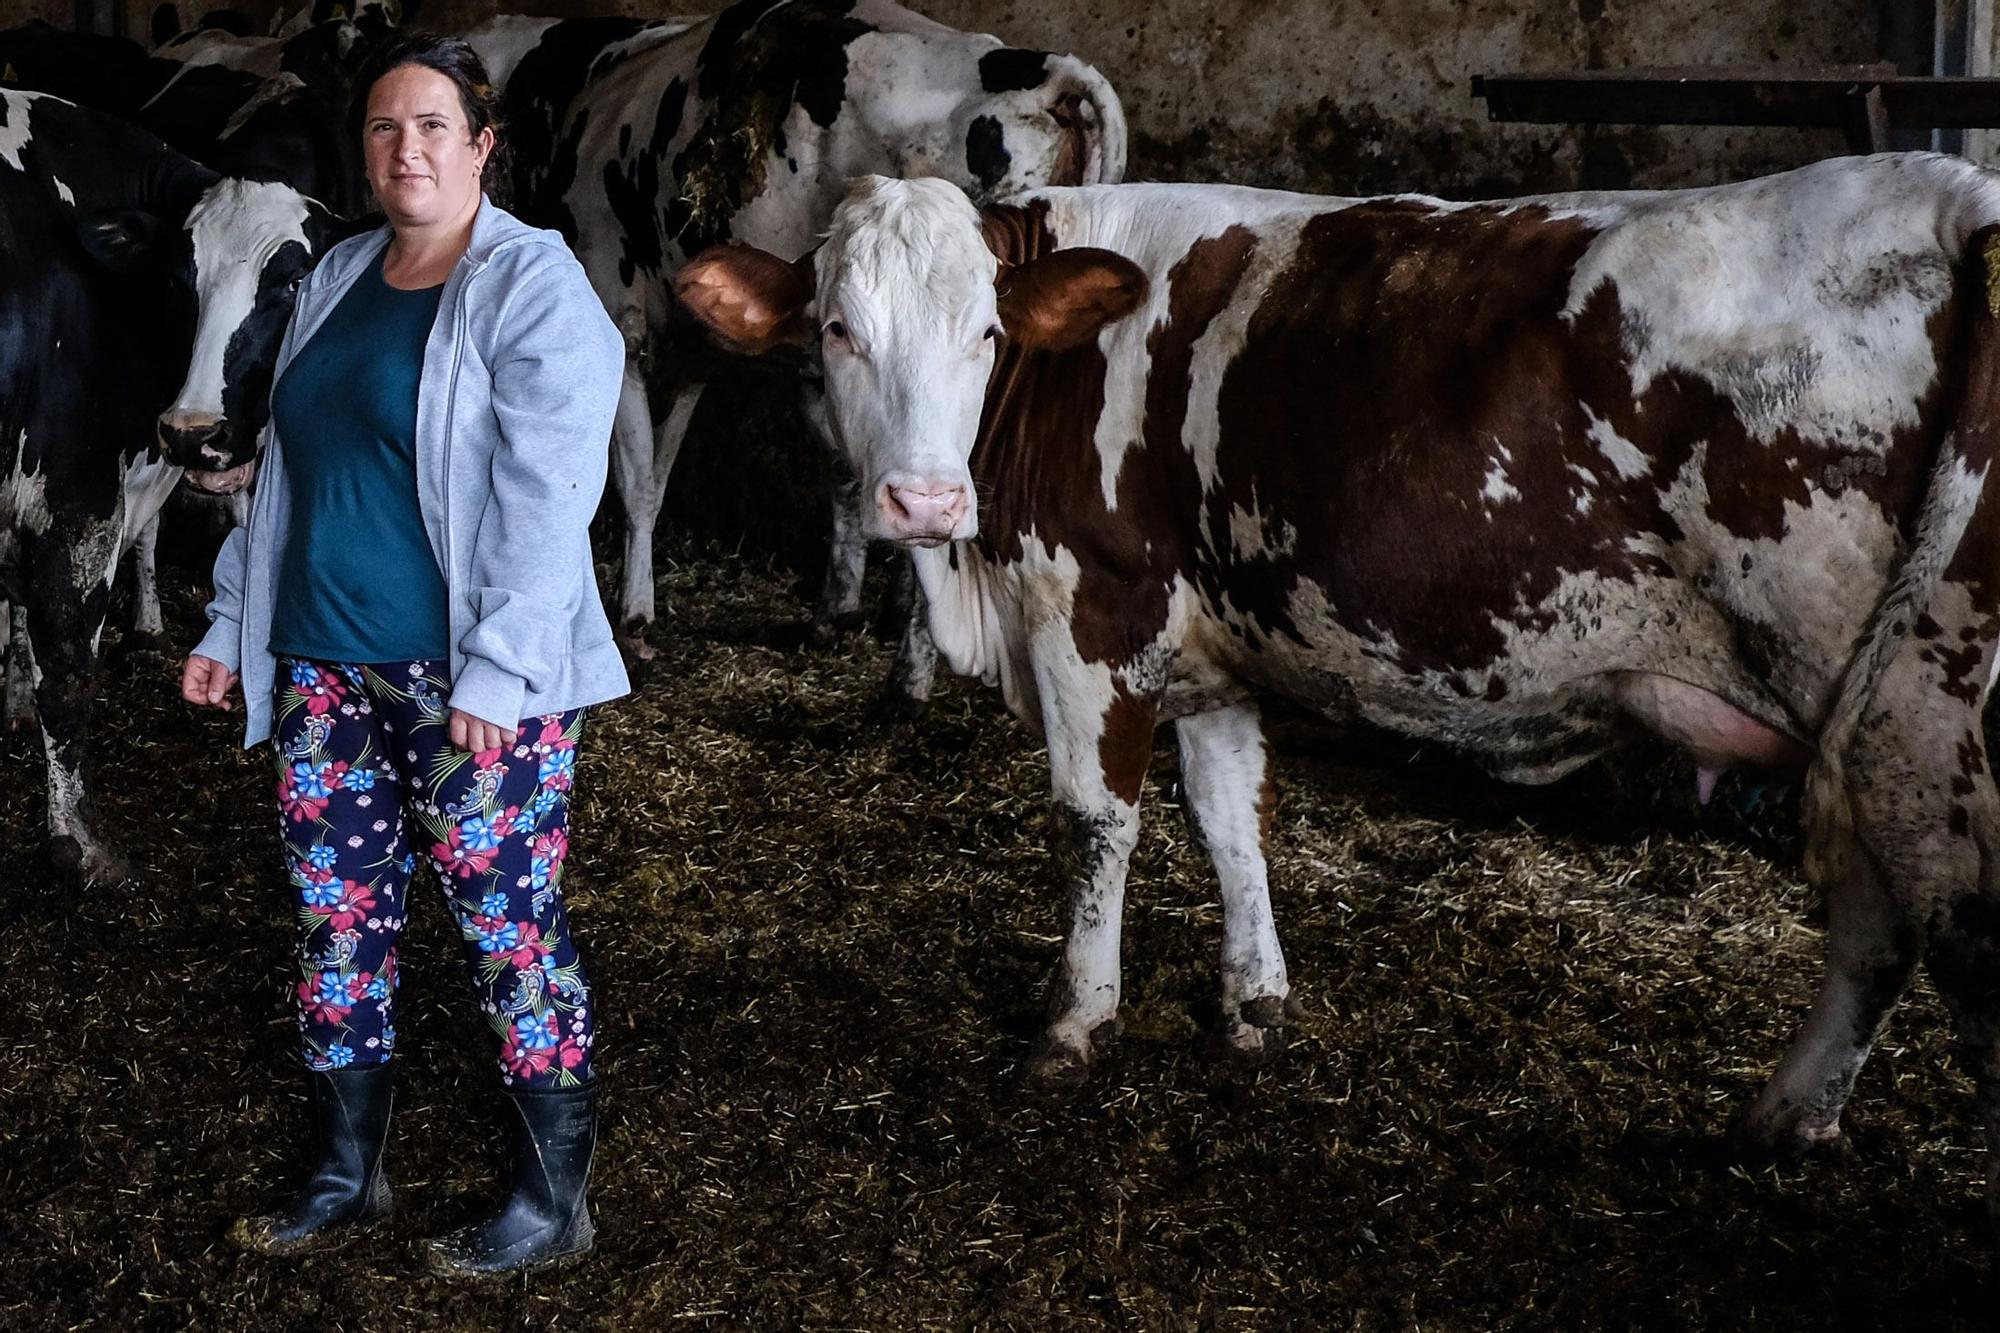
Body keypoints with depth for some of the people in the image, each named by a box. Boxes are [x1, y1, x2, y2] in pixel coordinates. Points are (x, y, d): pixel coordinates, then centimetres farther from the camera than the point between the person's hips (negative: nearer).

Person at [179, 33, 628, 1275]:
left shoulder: (532, 285, -9)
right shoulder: (337, 280, 13)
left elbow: (546, 493, -17)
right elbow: (285, 472, 19)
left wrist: (499, 670, -22)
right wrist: (232, 624, 15)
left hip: (476, 677, -7)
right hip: (327, 662, 7)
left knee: (511, 924, 0)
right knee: (337, 915, 12)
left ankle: (553, 1198, 13)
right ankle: (348, 1175, 27)